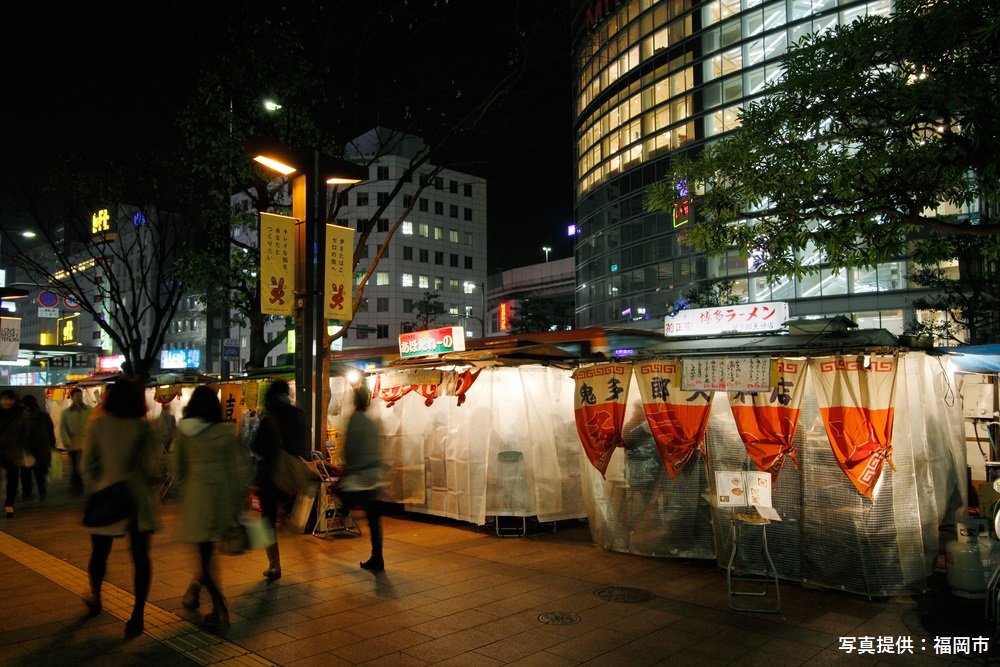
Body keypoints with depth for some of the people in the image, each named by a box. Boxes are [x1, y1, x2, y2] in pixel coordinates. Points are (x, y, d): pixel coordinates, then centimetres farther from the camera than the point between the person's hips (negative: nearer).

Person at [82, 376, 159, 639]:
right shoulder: (143, 428, -7)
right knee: (140, 557, 4)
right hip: (138, 499, -1)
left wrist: (95, 489, 12)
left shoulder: (97, 425, -4)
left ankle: (95, 600, 40)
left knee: (99, 553, 20)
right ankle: (137, 614, 3)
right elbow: (151, 465, -8)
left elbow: (88, 464, -1)